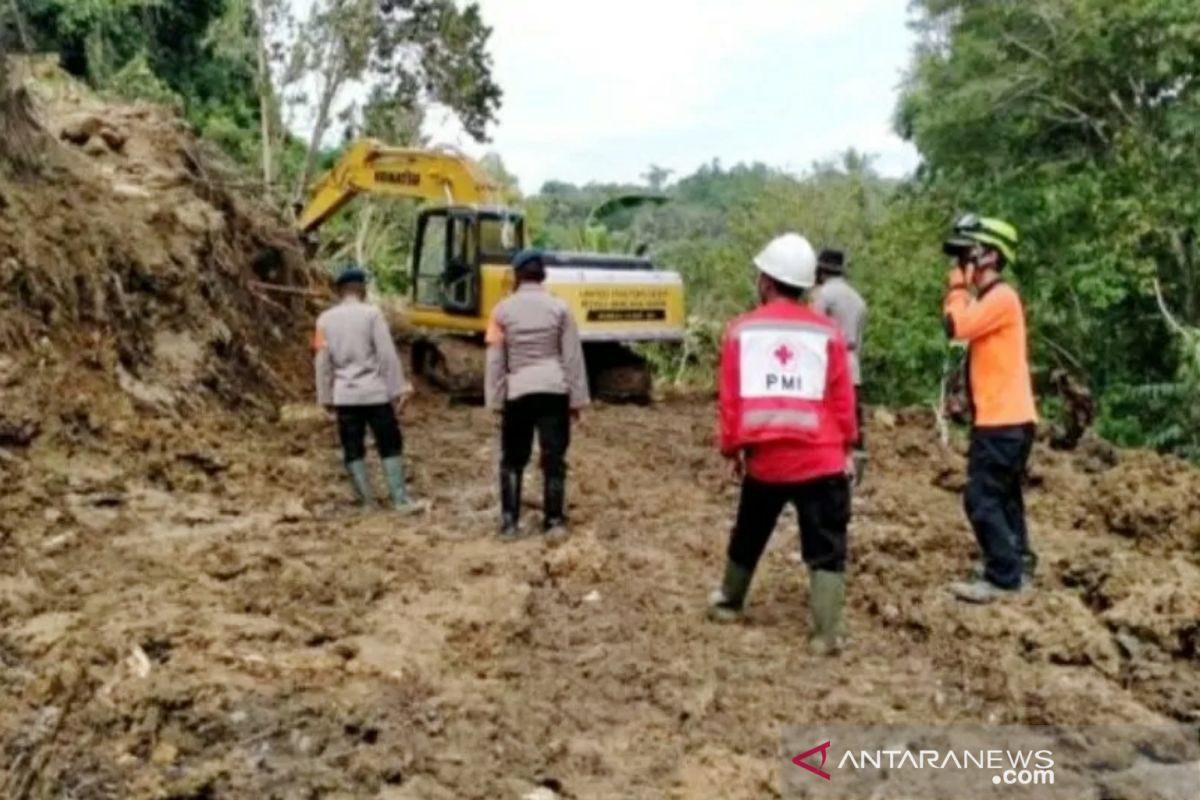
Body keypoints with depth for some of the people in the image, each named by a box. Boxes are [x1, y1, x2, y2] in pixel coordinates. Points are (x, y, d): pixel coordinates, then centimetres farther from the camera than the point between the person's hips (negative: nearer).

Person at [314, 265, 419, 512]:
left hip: (344, 395, 3)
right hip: (375, 392, -3)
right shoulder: (372, 314, -7)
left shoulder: (325, 319, 3)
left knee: (353, 450, 10)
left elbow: (322, 362, 5)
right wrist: (398, 389, -3)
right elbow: (387, 355, -9)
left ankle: (366, 500, 12)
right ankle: (400, 499, 4)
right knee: (390, 446, 6)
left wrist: (326, 397, 12)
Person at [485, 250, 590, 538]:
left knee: (513, 459, 12)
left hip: (518, 392, 0)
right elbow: (572, 357, 0)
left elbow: (495, 360, 0)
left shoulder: (503, 310, 0)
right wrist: (577, 398, 5)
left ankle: (509, 521, 9)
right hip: (555, 390, 0)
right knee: (554, 458, 6)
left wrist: (496, 401, 6)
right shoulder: (559, 307, 0)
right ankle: (554, 520, 8)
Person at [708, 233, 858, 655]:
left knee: (748, 536, 23)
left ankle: (728, 602, 40)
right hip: (820, 461, -2)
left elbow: (730, 401, 0)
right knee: (826, 551, 5)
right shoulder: (827, 332, -3)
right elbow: (843, 403, 1)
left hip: (763, 458, 2)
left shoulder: (741, 330, -2)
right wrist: (844, 447, 14)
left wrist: (732, 449, 11)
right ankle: (826, 632, -2)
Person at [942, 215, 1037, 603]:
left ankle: (1003, 576, -5)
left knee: (981, 498, -10)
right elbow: (964, 327, 11)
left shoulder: (1001, 297, -15)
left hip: (1003, 419, -11)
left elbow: (956, 327, -20)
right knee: (1002, 493, 21)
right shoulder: (989, 298, 16)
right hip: (1002, 417, 11)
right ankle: (1018, 556, 35)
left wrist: (957, 288, -10)